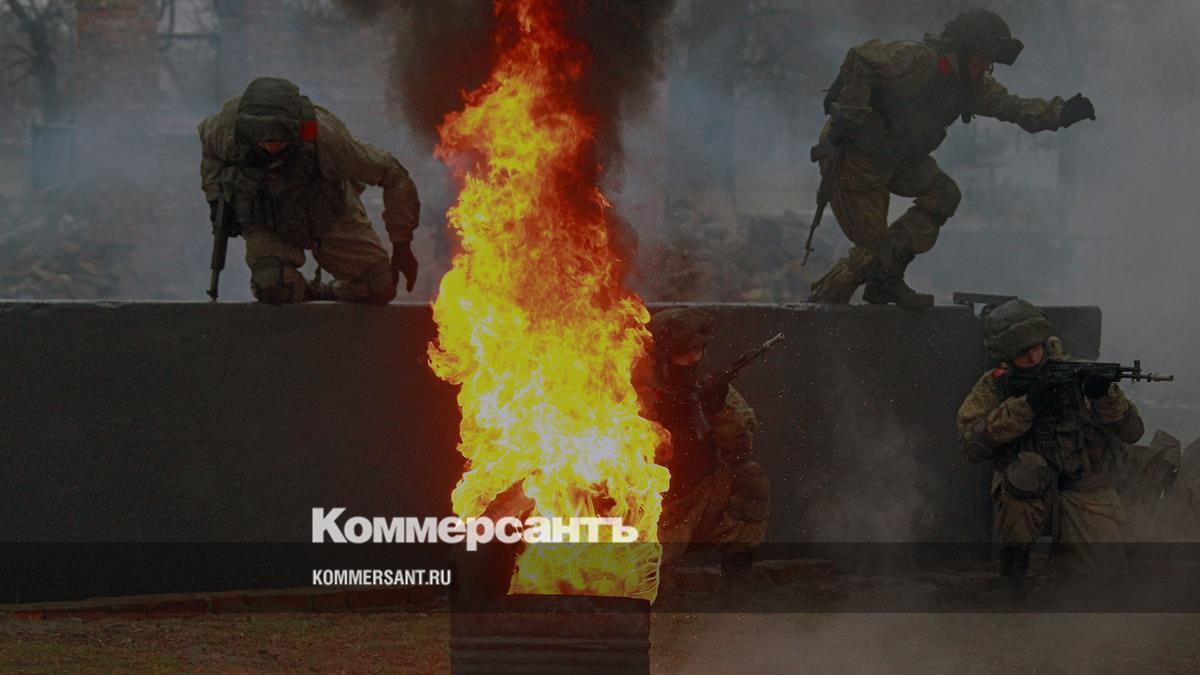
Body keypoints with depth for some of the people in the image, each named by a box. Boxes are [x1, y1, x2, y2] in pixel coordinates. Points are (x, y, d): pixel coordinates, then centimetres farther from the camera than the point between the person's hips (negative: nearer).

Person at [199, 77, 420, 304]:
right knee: (272, 289, -28)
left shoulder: (325, 138, -37)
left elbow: (395, 178, -25)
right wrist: (215, 195, -8)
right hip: (267, 223, 0)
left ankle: (326, 294, 24)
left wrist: (402, 247, -19)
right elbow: (207, 136, -1)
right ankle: (302, 293, 10)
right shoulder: (228, 129, -30)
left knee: (380, 288, -8)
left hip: (329, 217, 0)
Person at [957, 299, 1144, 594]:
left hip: (1087, 493, 1)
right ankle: (1012, 565, -14)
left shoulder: (1077, 375, 0)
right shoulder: (994, 387, 0)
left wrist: (1104, 395, -24)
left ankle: (1063, 548, 15)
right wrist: (1026, 406, -23)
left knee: (1106, 574, -21)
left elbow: (1132, 432, -5)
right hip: (1026, 498, -1)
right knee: (1027, 468, -35)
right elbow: (971, 445, -16)